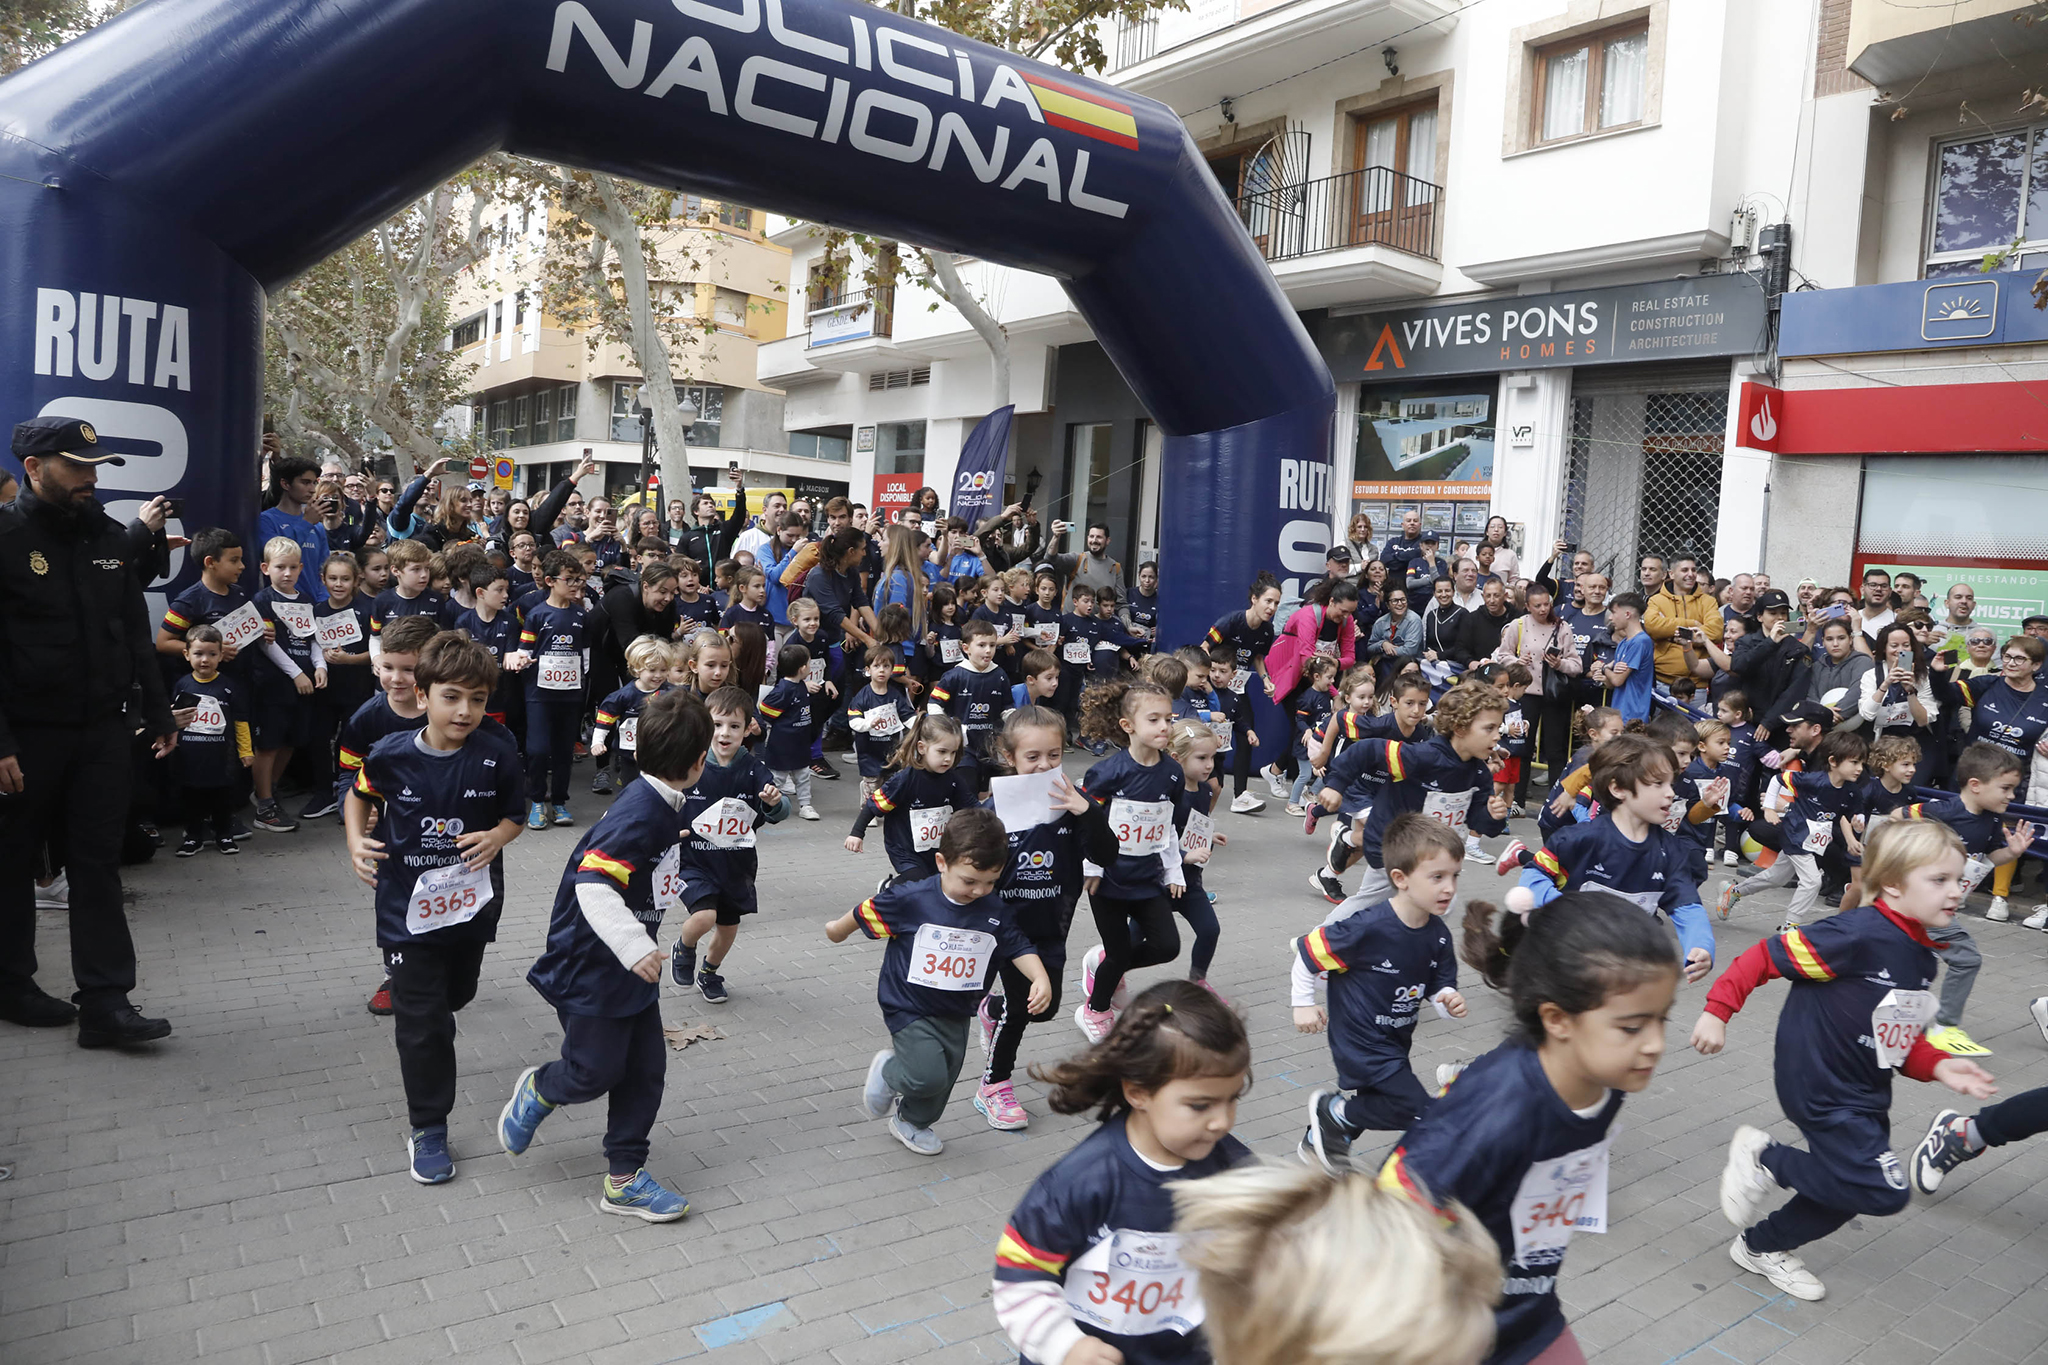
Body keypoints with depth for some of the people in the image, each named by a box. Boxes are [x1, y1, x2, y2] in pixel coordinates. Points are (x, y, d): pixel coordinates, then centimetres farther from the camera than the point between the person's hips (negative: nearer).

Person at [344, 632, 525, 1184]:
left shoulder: (497, 752, -14)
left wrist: (496, 838, -20)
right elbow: (360, 795, 9)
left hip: (473, 903, 2)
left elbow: (514, 814, 0)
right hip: (408, 906, -2)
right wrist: (356, 841, -7)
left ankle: (414, 1021, 61)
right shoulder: (392, 755, -13)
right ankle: (427, 1127, 15)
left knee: (456, 994, 24)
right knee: (421, 1019, 1)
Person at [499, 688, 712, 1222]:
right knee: (594, 1072, 6)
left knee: (646, 1069, 9)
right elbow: (593, 886, -35)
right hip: (590, 971, -9)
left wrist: (690, 904, 33)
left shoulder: (659, 806, 3)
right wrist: (636, 947, -40)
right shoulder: (637, 816, -27)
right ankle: (537, 1090, 38)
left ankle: (624, 1177, 21)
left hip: (631, 969, 9)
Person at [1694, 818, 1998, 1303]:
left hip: (1865, 1092, 10)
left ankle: (1761, 1247, 37)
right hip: (1820, 1085, -10)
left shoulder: (1922, 956, 6)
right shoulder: (1860, 934, -24)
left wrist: (1938, 1066, -6)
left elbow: (1901, 1039, 12)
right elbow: (1766, 956, -22)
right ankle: (1766, 1158, 7)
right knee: (1884, 1192, -11)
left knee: (1847, 1188, 18)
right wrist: (1717, 1011, -23)